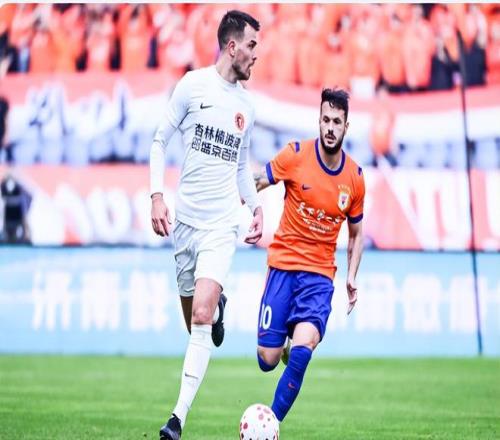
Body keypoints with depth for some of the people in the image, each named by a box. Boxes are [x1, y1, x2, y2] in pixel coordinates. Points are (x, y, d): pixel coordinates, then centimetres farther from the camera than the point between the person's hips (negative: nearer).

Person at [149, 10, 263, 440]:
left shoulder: (246, 105, 11)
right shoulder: (193, 85, -1)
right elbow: (160, 140, 3)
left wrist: (256, 206, 11)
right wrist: (157, 196, -7)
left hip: (222, 223, 1)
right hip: (186, 216, -1)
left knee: (201, 317, -17)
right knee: (195, 320, 8)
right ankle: (218, 307, 46)